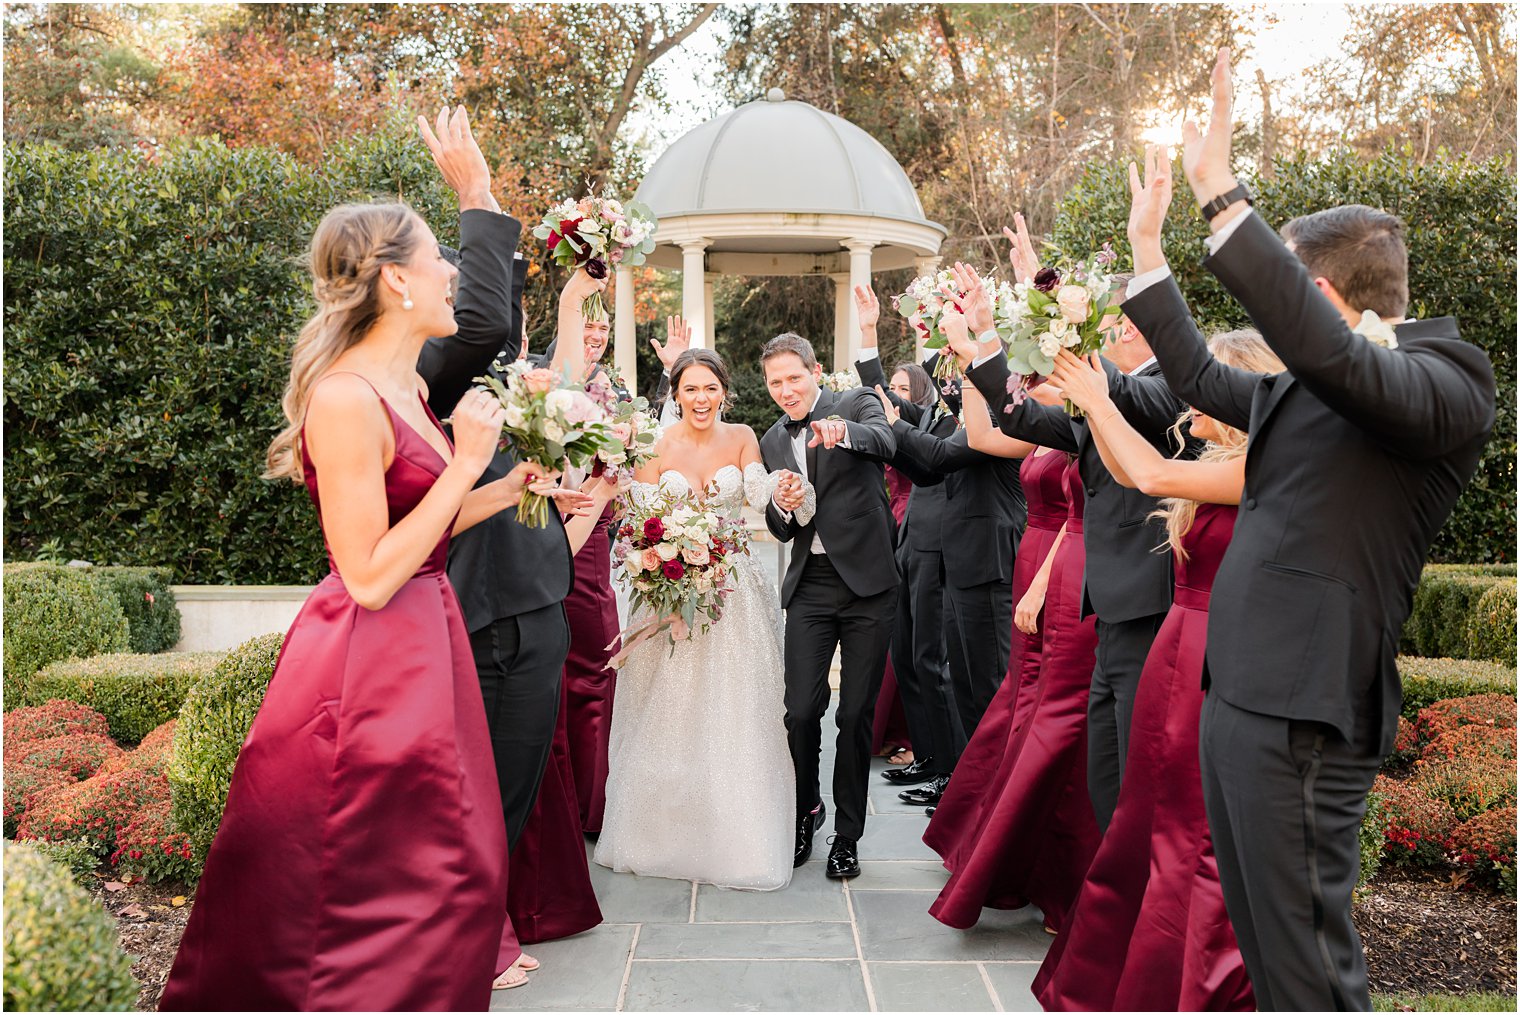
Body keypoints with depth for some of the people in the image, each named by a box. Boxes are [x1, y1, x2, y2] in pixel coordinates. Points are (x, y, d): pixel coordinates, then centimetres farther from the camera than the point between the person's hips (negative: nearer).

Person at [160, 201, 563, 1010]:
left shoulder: (410, 388, 9)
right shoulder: (346, 399, -20)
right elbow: (370, 578, -23)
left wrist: (509, 488, 8)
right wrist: (466, 463, -20)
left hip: (422, 649, 10)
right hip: (371, 668, -10)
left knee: (454, 874, 18)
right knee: (371, 899, 4)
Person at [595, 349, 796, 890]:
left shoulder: (741, 437, 1)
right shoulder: (657, 446, -2)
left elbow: (759, 494, -13)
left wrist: (781, 484, -34)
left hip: (734, 589, 1)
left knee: (733, 712, 1)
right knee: (668, 712, 6)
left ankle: (734, 837, 14)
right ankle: (663, 831, 21)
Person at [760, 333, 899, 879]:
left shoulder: (857, 404, -1)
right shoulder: (773, 441, 12)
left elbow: (885, 441, -25)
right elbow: (781, 532, 12)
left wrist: (843, 433, -47)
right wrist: (782, 506, -11)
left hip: (867, 583, -3)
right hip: (810, 586, 3)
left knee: (856, 714, 4)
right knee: (801, 711, -3)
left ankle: (847, 834, 19)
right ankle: (804, 811, 23)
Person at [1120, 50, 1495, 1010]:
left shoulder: (1449, 382, -10)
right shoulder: (1305, 391, 16)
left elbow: (1330, 353, -29)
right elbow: (1202, 378, 30)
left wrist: (1222, 193, -29)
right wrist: (1149, 247, 30)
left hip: (1305, 712, -9)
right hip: (1239, 692, 9)